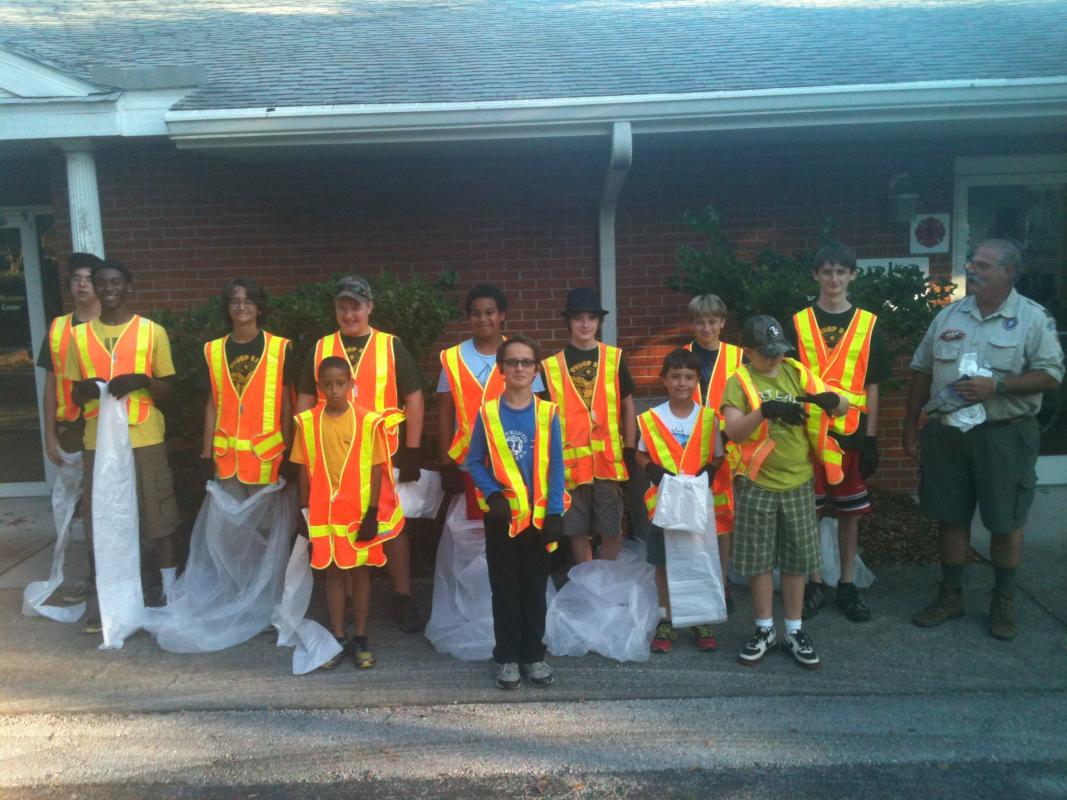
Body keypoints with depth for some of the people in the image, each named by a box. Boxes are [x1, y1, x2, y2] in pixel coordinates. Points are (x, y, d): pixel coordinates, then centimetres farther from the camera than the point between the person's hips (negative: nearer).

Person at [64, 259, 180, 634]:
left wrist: (141, 380, -16)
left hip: (145, 439, -2)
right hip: (98, 441, 2)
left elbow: (166, 390, 4)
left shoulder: (153, 331, 1)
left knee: (160, 518, 2)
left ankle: (170, 595, 14)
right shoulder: (80, 334, 8)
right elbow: (75, 395, 12)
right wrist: (87, 388, -11)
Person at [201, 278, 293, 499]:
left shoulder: (280, 348, -3)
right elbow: (213, 404, 9)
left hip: (266, 455, -2)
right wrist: (206, 453, 6)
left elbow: (286, 404, 0)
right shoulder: (213, 350, 5)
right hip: (226, 455, 3)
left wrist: (289, 453, -2)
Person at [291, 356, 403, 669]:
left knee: (360, 571, 8)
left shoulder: (368, 421, -8)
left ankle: (360, 639, 19)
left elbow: (376, 469, -5)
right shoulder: (307, 421, -1)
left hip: (360, 511, -1)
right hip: (324, 511, 2)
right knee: (333, 571, 10)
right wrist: (304, 511, 3)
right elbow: (305, 469, 4)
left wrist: (372, 513, -8)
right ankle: (338, 639, 20)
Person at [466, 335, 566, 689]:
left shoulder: (548, 412, -4)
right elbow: (474, 461, 0)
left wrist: (555, 511, -7)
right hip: (501, 514, 0)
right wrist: (492, 494, -15)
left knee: (535, 587, 11)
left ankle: (534, 655, 24)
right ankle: (507, 657, 20)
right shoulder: (487, 413, -4)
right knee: (504, 588, 9)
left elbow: (556, 465, -2)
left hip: (539, 514, 1)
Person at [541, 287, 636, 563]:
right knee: (577, 529, 9)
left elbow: (627, 405, 7)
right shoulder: (551, 366, 1)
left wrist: (630, 449, 2)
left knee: (612, 529, 7)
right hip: (570, 459, 0)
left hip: (609, 457, 0)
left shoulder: (614, 358, 3)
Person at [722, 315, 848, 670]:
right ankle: (764, 630, 24)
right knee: (758, 560, 7)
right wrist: (764, 410, -35)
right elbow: (734, 432, -18)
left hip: (798, 485, 3)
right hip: (756, 486, -2)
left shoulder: (798, 373, 3)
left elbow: (843, 408, 3)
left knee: (797, 560, 10)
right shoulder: (740, 382, -6)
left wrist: (831, 401, -21)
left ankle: (794, 631, 25)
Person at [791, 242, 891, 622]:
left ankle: (846, 585, 21)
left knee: (850, 511, 9)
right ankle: (815, 583, 19)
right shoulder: (798, 323, 2)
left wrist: (871, 438, 1)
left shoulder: (868, 324, 4)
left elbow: (872, 386, 5)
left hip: (851, 432, 1)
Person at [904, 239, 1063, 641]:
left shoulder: (1033, 318, -4)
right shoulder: (948, 315, 7)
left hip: (1004, 434, -3)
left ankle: (1003, 601, 23)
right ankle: (950, 595, 24)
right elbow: (921, 372, 11)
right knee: (951, 517, 11)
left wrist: (996, 387, -22)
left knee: (1006, 521, 7)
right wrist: (910, 427, 9)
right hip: (946, 431, 4)